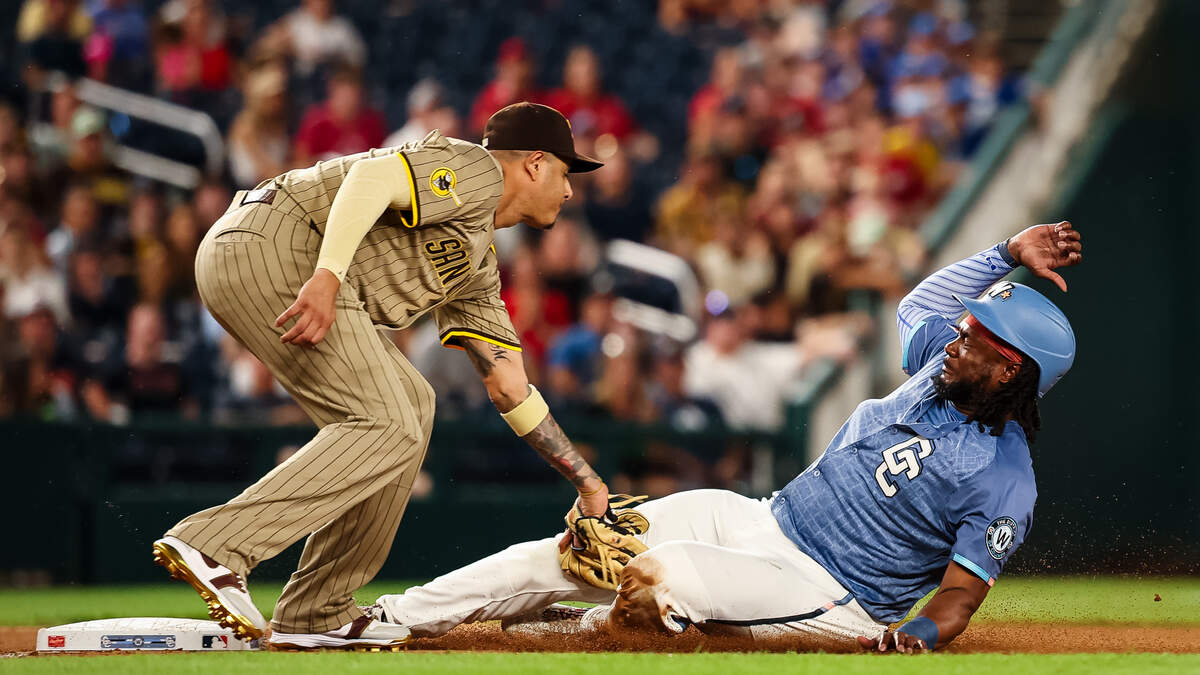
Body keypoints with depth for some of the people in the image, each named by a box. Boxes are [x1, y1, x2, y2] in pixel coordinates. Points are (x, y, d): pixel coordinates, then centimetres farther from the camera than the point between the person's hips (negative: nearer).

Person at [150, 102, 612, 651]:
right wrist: (327, 276, -30)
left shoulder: (478, 268, 29)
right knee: (387, 428, -15)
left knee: (408, 404, 16)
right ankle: (214, 546, -27)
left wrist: (586, 481, 33)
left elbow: (508, 385, 32)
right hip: (271, 245, -10)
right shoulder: (476, 171, 1)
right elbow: (374, 175, -17)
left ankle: (318, 614, 11)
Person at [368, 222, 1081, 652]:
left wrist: (915, 637, -36)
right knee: (572, 552, -5)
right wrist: (1008, 253, 11)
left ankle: (565, 630, -5)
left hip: (830, 600, -8)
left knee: (662, 576, -35)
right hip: (761, 520, 8)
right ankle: (391, 619, 0)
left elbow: (961, 595, -16)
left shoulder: (1004, 483, -16)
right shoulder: (945, 364, 5)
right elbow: (922, 305, 24)